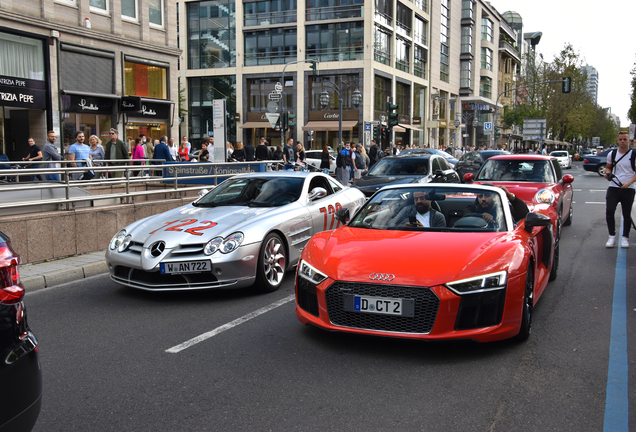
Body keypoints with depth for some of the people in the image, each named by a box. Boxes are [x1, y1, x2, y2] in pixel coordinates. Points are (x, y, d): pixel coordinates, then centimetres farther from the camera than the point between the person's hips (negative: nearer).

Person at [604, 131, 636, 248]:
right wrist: (607, 173, 0)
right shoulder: (612, 154, 9)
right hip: (613, 188, 2)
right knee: (609, 212, -9)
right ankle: (612, 236, 1)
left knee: (627, 214, 4)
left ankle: (625, 237, 15)